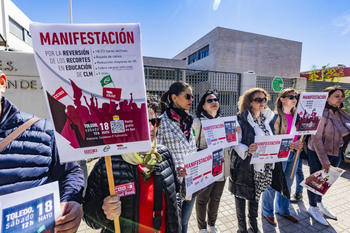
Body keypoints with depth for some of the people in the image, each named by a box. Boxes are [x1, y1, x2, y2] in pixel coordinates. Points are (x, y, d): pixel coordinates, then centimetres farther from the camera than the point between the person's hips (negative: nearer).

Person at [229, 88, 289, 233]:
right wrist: (247, 150, -33)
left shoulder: (269, 117, 7)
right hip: (245, 166, -5)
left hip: (265, 167, 6)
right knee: (241, 195, 10)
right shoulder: (241, 119, -13)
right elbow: (236, 143, -15)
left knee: (256, 195, 22)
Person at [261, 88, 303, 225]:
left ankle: (282, 210, 42)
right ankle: (267, 212, 28)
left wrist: (299, 145, -1)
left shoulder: (296, 115, 8)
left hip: (293, 154, 7)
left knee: (287, 184, 20)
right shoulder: (276, 116, -15)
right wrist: (288, 146, -23)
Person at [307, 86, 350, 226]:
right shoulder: (321, 114, -18)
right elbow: (316, 138, -19)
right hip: (318, 153, -7)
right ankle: (313, 208, 26)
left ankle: (319, 203, 40)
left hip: (335, 153, 7)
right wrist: (324, 160, -17)